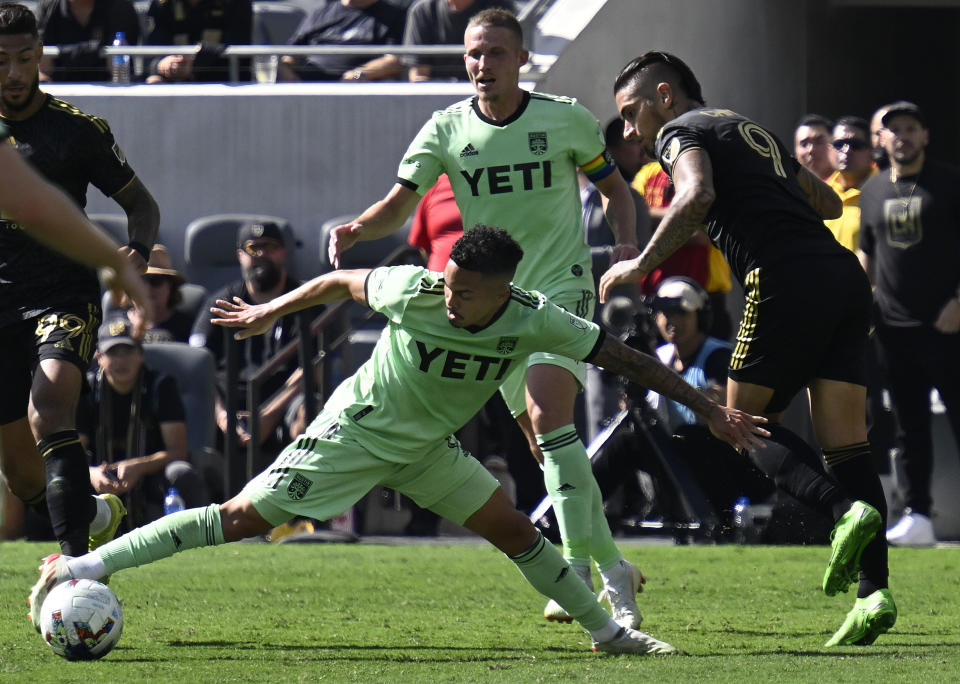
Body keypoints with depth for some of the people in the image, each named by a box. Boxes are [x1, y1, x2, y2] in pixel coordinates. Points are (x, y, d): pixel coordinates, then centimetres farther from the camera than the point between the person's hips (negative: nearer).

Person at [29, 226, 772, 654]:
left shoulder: (535, 321, -20)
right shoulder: (412, 290, -26)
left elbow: (627, 359, -15)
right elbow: (342, 282, -5)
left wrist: (713, 411, -14)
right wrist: (268, 312, 8)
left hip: (427, 445, 4)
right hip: (355, 431, -4)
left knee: (512, 528, -3)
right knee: (245, 517, -13)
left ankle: (606, 630, 16)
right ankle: (83, 567, -11)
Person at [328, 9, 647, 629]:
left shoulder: (566, 119, -3)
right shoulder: (448, 129, 1)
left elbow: (613, 186, 10)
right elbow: (400, 203, -1)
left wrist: (626, 244, -8)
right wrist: (357, 229, -21)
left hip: (562, 287, -4)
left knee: (548, 415, -24)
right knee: (547, 444, 8)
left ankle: (581, 567, -24)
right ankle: (612, 565, 23)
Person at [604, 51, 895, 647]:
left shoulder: (681, 131, 6)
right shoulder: (756, 131, 29)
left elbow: (697, 196, -15)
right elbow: (829, 202, 33)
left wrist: (644, 262, -8)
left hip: (787, 280, -7)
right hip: (845, 274, 7)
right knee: (847, 443, 3)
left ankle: (843, 508, -17)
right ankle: (875, 590, -8)